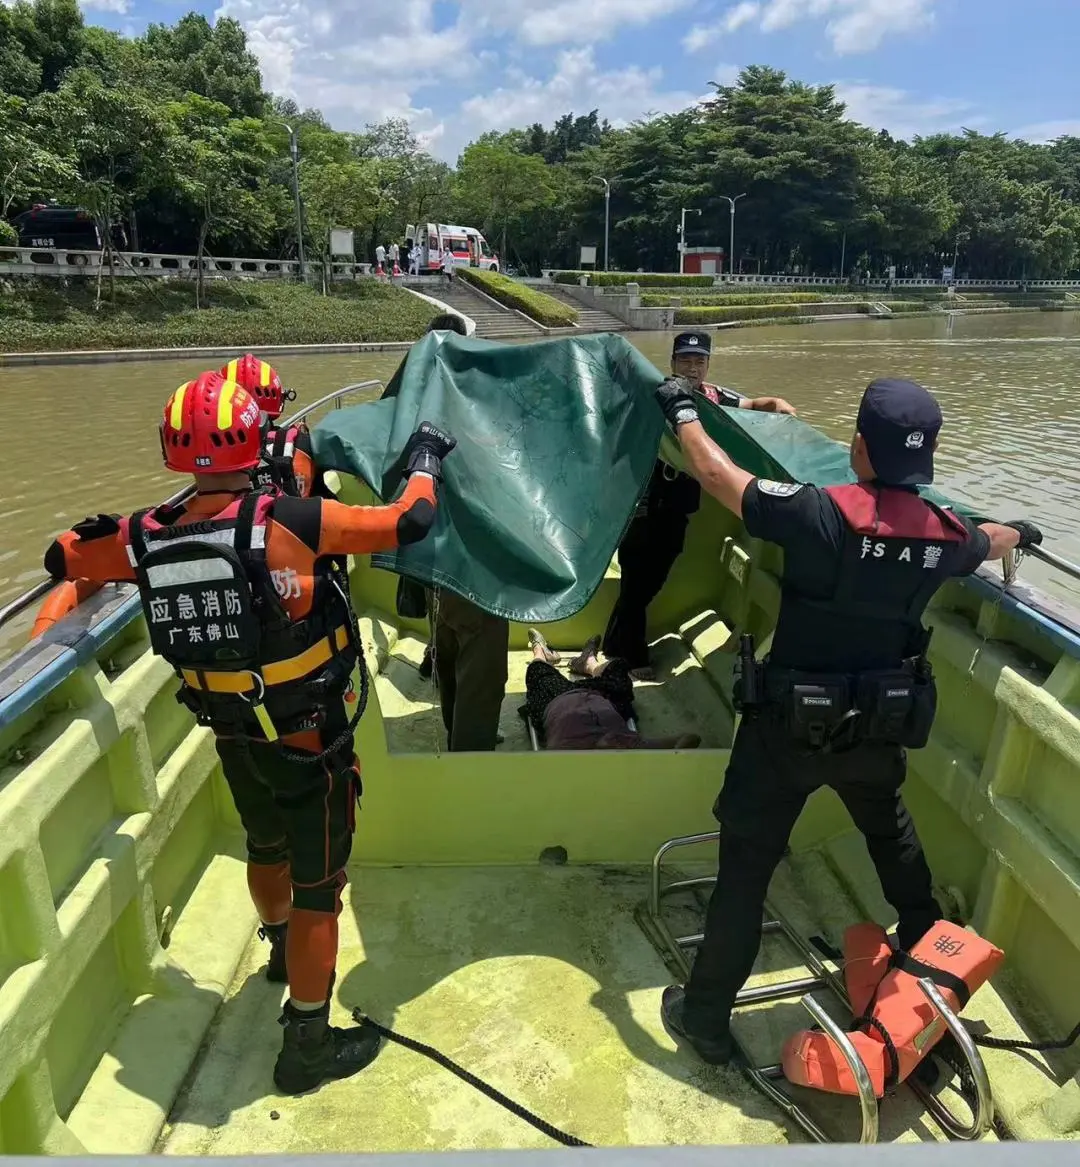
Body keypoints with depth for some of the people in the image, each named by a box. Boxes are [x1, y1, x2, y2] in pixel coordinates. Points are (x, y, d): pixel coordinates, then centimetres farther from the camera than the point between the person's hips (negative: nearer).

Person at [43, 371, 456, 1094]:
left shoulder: (146, 539, -10)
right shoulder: (286, 521, -26)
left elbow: (63, 558, 9)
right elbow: (408, 522, -20)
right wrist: (424, 460, -2)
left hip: (234, 740, 6)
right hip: (311, 743, -5)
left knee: (266, 849, 30)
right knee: (317, 886, 10)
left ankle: (284, 948, 58)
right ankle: (309, 1045, 25)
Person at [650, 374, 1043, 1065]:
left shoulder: (822, 514, -23)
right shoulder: (945, 534, -4)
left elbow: (716, 473, -15)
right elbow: (990, 542, 21)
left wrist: (683, 411, 4)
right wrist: (1019, 533, 46)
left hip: (789, 726, -5)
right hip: (880, 726, 6)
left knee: (746, 865, 7)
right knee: (890, 828, 34)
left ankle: (705, 1019, 19)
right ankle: (925, 941, 58)